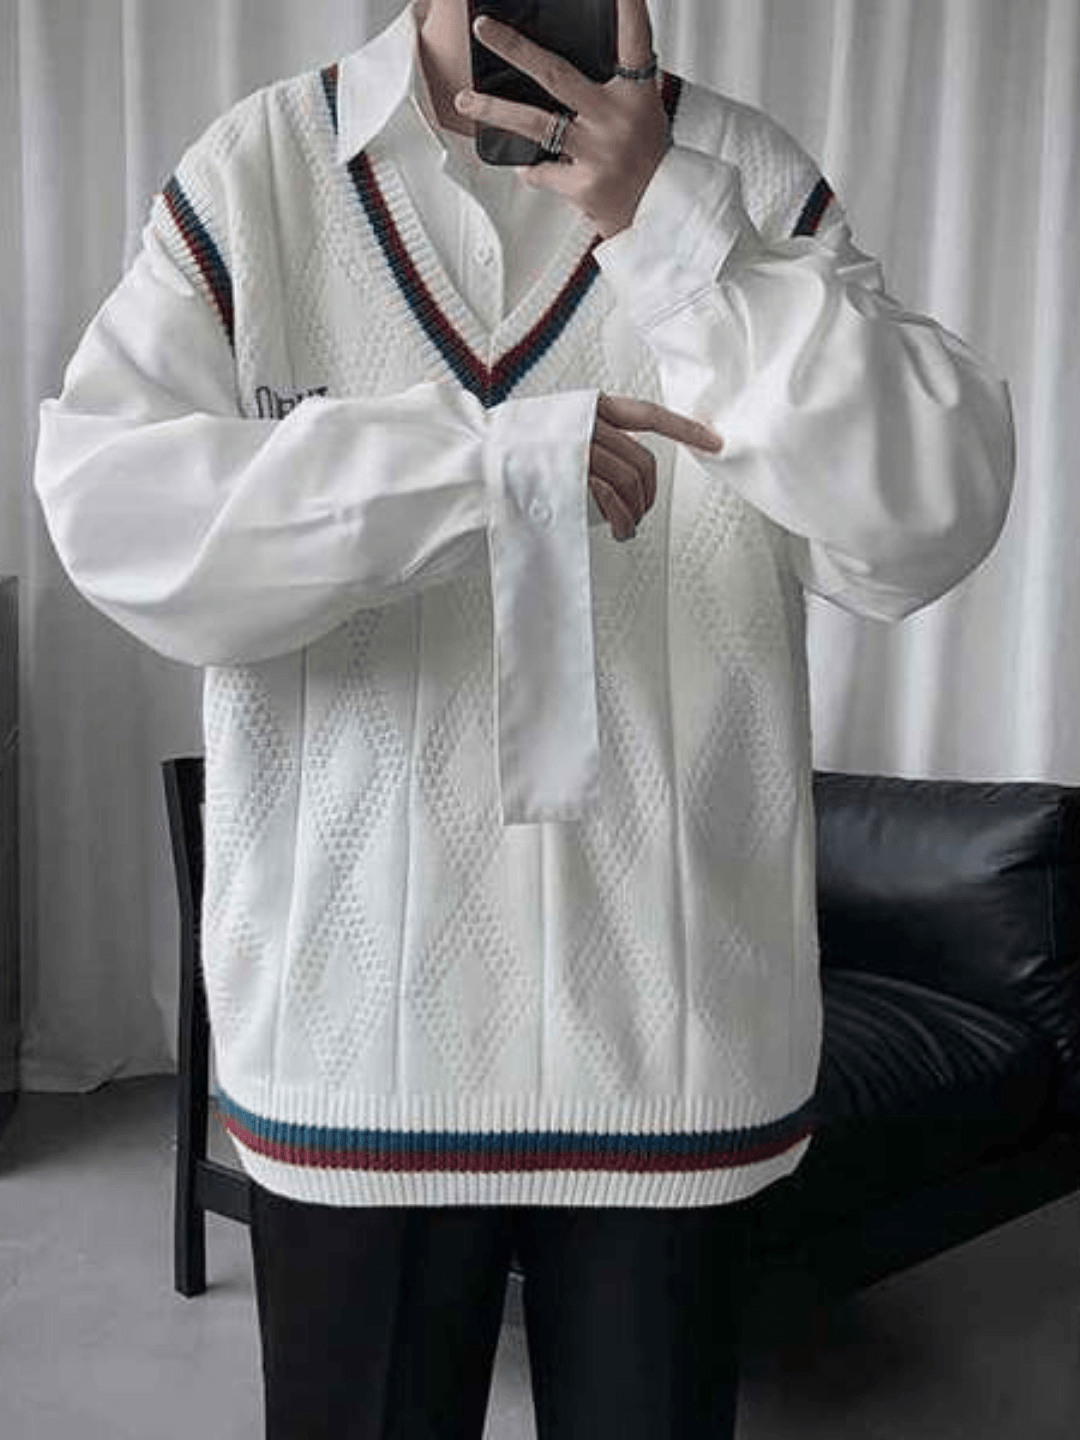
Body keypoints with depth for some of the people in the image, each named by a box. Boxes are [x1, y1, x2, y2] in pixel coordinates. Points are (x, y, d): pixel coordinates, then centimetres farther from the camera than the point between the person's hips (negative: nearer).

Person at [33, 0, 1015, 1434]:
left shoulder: (746, 177, 0)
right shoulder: (259, 172, -2)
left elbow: (932, 523, -11)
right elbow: (109, 505, -14)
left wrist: (668, 228, -17)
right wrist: (483, 458, -23)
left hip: (674, 1020, 1)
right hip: (358, 1019, 0)